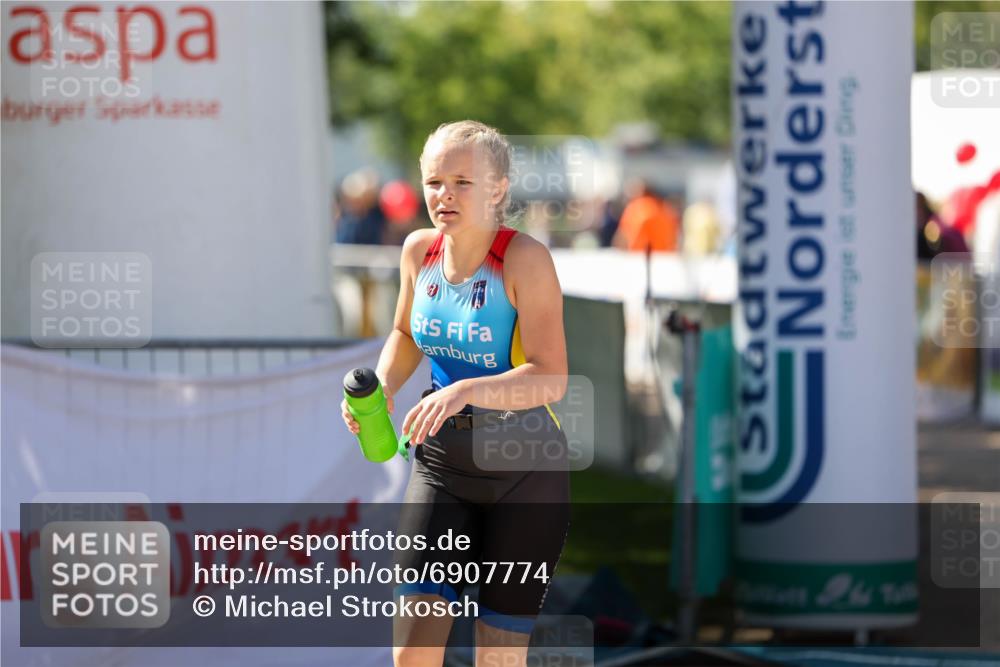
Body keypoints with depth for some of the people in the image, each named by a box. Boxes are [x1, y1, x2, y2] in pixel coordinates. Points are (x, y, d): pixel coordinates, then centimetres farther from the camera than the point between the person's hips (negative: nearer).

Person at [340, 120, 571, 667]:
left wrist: (467, 390, -39)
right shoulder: (419, 251, 0)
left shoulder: (524, 258, -17)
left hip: (525, 471, -4)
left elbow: (551, 378, -25)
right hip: (442, 460, 4)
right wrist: (381, 388, 1)